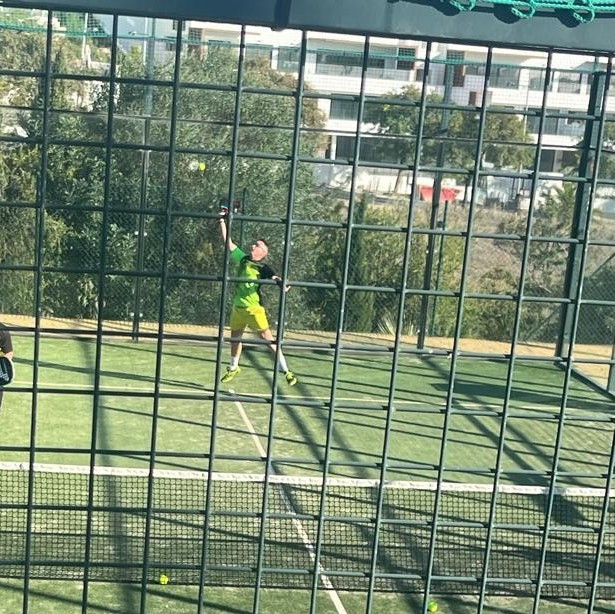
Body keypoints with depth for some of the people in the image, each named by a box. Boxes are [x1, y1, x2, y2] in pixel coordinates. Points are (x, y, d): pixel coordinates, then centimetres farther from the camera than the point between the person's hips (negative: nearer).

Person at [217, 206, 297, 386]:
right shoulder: (243, 259, 6)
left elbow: (274, 277, -27)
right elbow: (228, 243, 9)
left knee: (268, 339, -8)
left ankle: (286, 371, -4)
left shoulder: (263, 268, -9)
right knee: (235, 338, 19)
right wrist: (222, 221, 6)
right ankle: (233, 368, 40)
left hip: (254, 309, -6)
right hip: (238, 307, 6)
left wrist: (279, 281, -51)